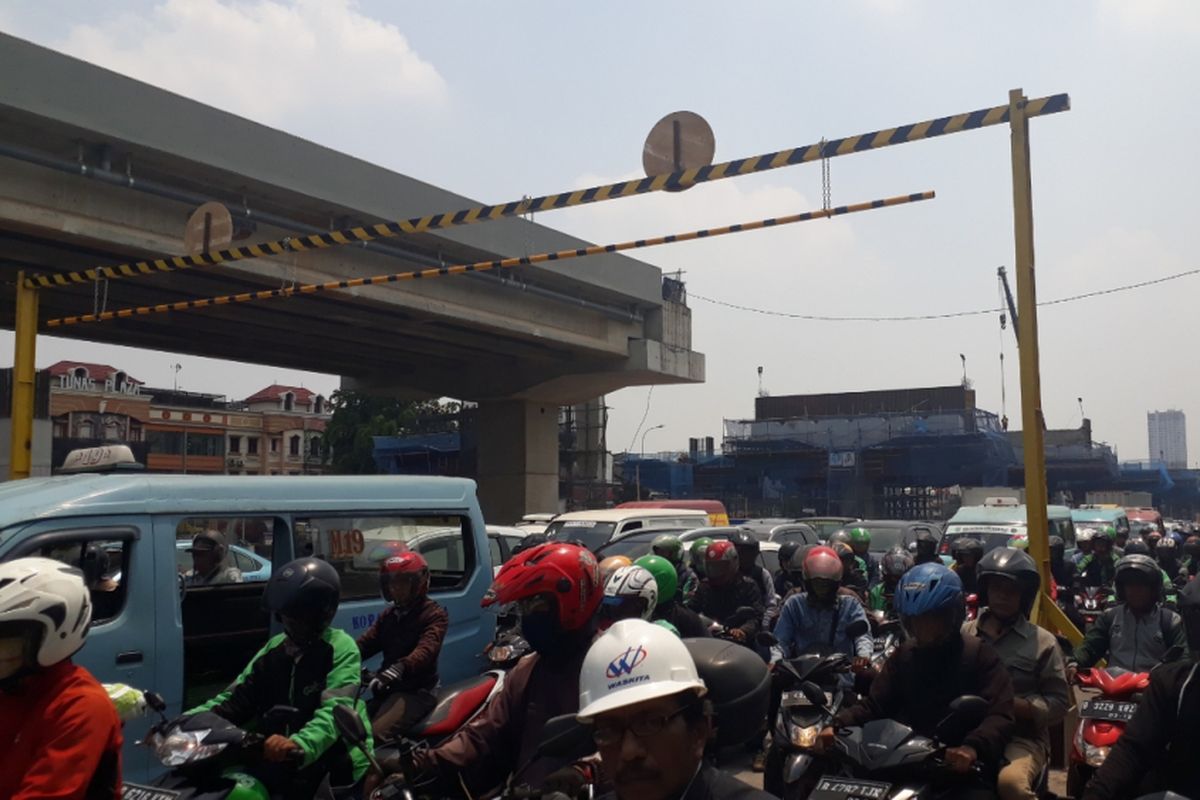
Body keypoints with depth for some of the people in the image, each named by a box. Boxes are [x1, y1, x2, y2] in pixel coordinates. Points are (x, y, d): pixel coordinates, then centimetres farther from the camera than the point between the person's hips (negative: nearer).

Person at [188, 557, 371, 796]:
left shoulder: (340, 648, -8)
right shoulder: (274, 650, 13)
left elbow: (335, 710, -23)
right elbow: (236, 698, 10)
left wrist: (301, 745, -40)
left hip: (336, 769, -6)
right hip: (281, 765, 6)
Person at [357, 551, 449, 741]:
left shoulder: (435, 615, -6)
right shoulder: (389, 615, 20)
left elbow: (426, 650, -25)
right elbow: (366, 642, 6)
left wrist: (400, 668, -45)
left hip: (416, 690, -8)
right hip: (388, 689, 8)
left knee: (373, 735, -29)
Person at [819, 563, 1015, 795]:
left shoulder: (979, 655, -1)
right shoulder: (904, 654, 13)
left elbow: (1000, 715, -13)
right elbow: (874, 704, 9)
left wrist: (973, 747, -34)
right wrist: (837, 725, -10)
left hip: (961, 769, -3)